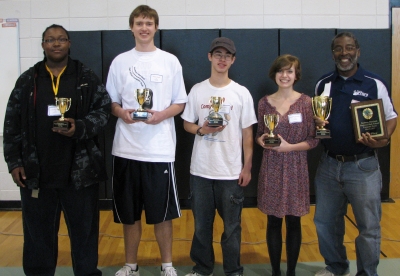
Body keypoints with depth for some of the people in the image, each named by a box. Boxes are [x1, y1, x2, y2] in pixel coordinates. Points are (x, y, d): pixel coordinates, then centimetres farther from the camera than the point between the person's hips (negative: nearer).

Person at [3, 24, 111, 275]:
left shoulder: (87, 78, 4)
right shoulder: (27, 80, 8)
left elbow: (104, 109, 0)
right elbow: (12, 123, 8)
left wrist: (80, 127, -17)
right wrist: (14, 161, 1)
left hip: (80, 170, -1)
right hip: (36, 171, 2)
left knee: (84, 230, 9)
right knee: (38, 232, 11)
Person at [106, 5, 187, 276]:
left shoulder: (170, 61, 4)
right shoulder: (120, 61, 7)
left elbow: (180, 103, 5)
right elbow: (111, 102, 10)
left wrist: (161, 115, -13)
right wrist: (123, 113, -12)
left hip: (160, 149, -1)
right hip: (126, 148, 2)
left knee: (162, 212, 6)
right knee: (129, 212, 11)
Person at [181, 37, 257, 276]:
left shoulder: (242, 93, -1)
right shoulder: (197, 90, 2)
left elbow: (247, 133, 1)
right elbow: (187, 124, 9)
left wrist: (247, 167, -2)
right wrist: (201, 130, -13)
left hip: (231, 171, -1)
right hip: (201, 170, 2)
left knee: (232, 226, 8)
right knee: (201, 224, 13)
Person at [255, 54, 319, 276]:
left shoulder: (306, 102, -3)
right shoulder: (265, 102, 3)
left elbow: (313, 140, -3)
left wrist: (289, 147, -16)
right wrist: (261, 140, -9)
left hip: (295, 168, -1)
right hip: (271, 168, 2)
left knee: (294, 222, 8)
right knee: (273, 222, 8)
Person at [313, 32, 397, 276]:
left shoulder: (375, 84, -6)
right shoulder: (323, 84, 6)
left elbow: (391, 117, 1)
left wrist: (383, 140, -18)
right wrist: (315, 123, -7)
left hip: (363, 166, -4)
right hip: (329, 164, 4)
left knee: (369, 226, 5)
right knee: (325, 222, 15)